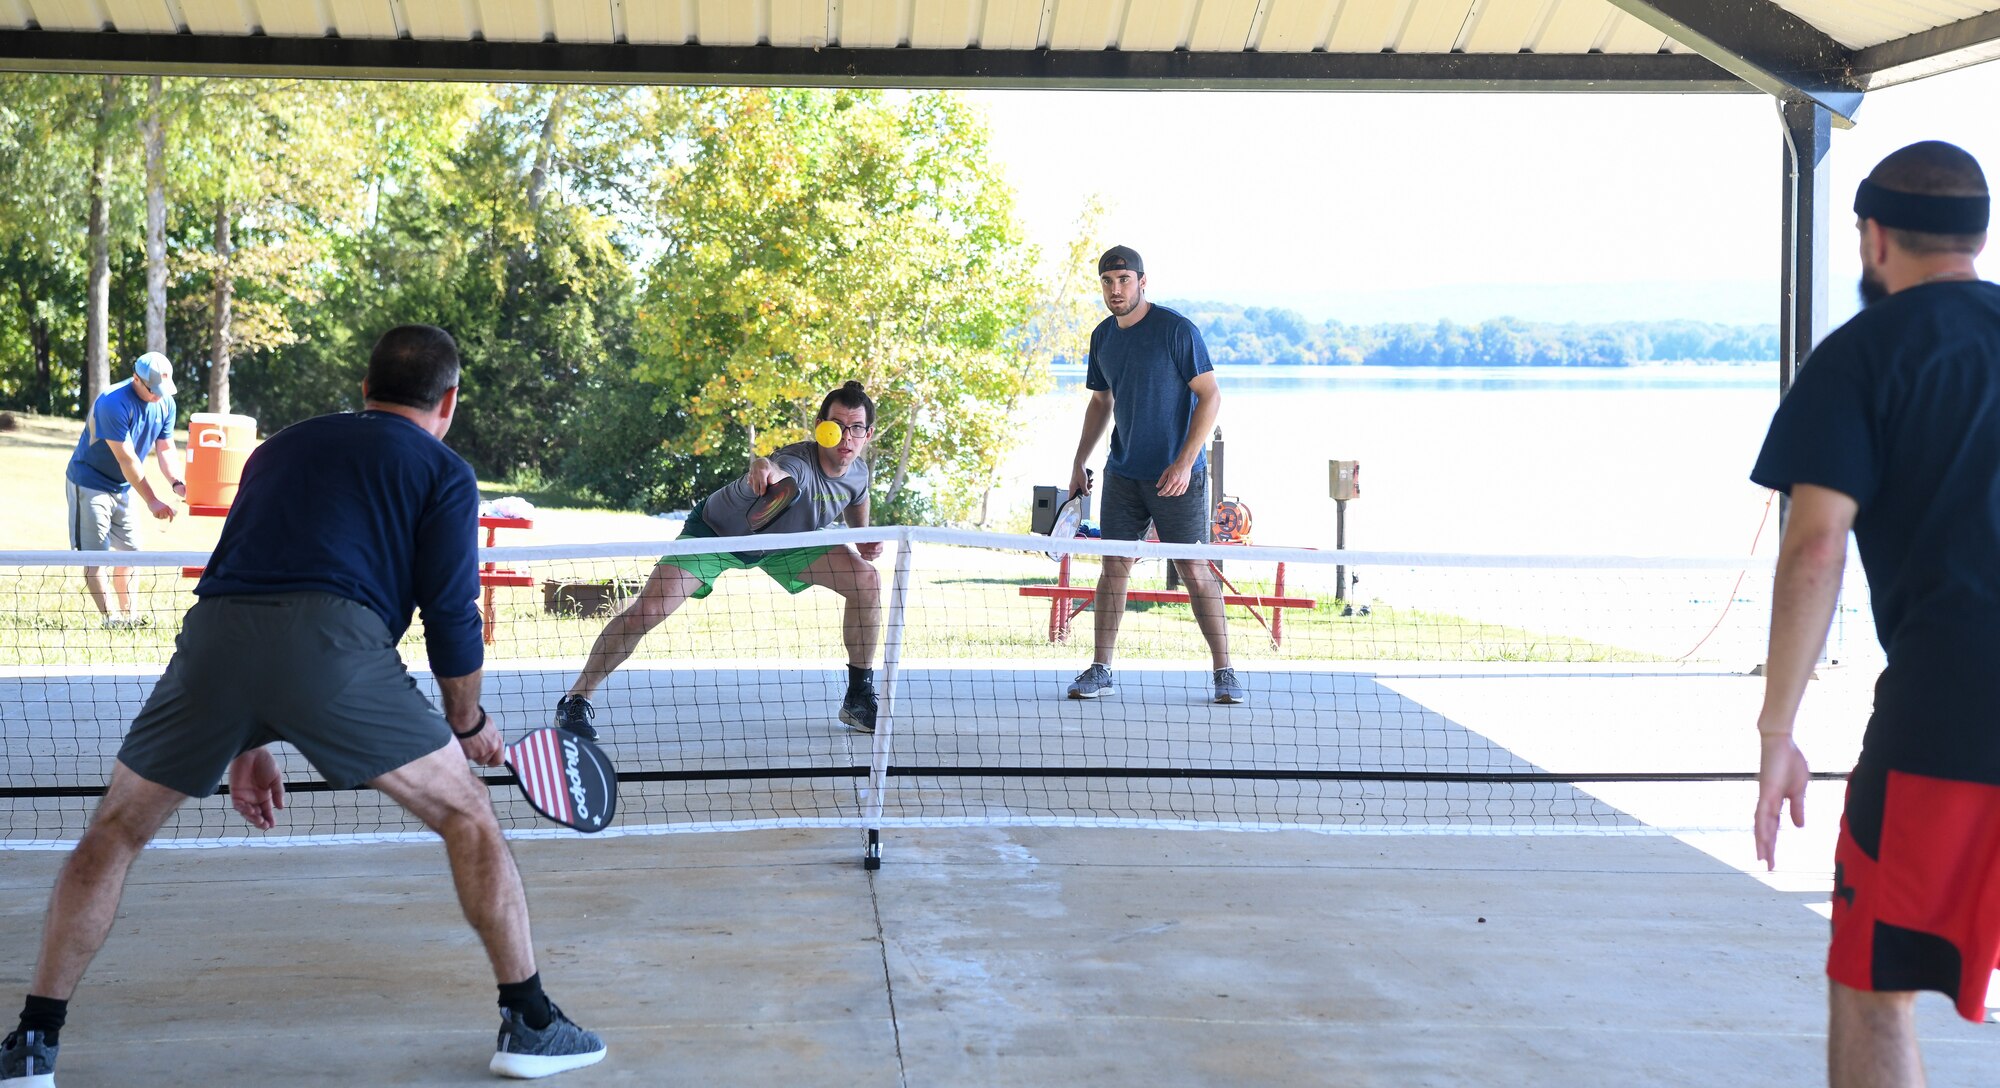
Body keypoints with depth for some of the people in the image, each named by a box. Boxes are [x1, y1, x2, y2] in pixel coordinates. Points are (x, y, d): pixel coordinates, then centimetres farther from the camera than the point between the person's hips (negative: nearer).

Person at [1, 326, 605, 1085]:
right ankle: (529, 1025, 15)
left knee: (113, 835, 22)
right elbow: (451, 618, 9)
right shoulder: (442, 472, 19)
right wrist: (469, 724, 27)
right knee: (468, 818, 15)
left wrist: (246, 745, 39)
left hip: (212, 634, 4)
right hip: (334, 639, -4)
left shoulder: (283, 448, 35)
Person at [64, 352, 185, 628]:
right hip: (90, 483, -7)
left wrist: (177, 482, -21)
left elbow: (165, 448, -1)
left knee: (130, 550, 9)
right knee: (96, 554, -7)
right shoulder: (113, 403, -28)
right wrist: (152, 501, -28)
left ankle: (128, 614, 16)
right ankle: (110, 617, -6)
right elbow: (126, 459, -28)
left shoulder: (165, 403, -5)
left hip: (123, 488, 7)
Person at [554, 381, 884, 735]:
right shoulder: (798, 463, -39)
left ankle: (859, 700, 2)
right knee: (645, 611, -20)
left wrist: (863, 536, -6)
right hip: (715, 531, -6)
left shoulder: (858, 471, -16)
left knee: (867, 579, -10)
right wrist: (764, 467, -90)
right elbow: (778, 475, -67)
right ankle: (576, 700, -4)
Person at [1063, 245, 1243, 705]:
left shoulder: (1177, 330, -11)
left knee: (1194, 571, -5)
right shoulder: (1102, 337, 8)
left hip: (1176, 476, -5)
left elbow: (1210, 397, -12)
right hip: (1122, 473, 5)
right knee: (1113, 567, 4)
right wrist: (1079, 463, 14)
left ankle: (1224, 673, 2)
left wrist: (1184, 463, -20)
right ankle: (1100, 670, 10)